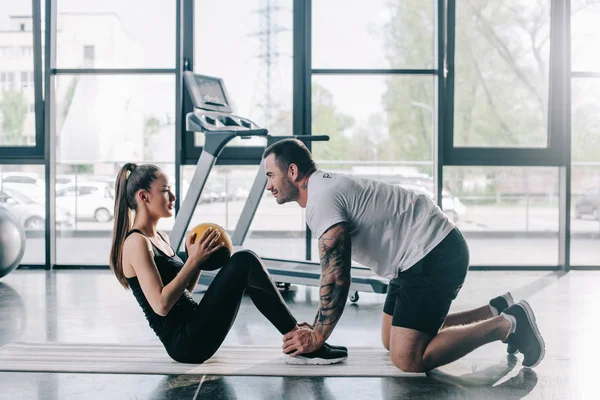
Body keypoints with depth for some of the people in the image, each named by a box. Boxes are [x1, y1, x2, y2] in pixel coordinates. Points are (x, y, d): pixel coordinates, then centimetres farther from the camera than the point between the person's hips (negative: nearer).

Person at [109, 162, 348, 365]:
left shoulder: (159, 238, 16)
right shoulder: (136, 243, -12)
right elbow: (161, 305, -21)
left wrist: (198, 259, 6)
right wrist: (194, 260, -17)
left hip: (193, 334, 9)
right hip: (186, 342, -9)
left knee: (244, 262, 2)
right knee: (244, 263, -17)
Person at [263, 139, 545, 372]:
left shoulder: (322, 199, -16)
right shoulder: (326, 188, 16)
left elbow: (336, 277, -22)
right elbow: (334, 273, 22)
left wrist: (317, 337, -11)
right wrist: (315, 326, 17)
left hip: (434, 256, -11)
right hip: (433, 252, 11)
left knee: (408, 358, -16)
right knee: (392, 340, 18)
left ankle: (506, 326, -4)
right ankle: (496, 312, 22)